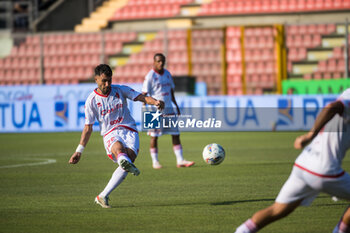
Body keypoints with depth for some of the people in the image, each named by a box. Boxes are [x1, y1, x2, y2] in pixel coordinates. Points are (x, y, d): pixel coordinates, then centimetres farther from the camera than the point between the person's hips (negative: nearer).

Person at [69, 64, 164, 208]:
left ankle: (103, 197, -20)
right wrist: (79, 151, 6)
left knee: (128, 157, -25)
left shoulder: (120, 90, 8)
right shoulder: (91, 101, 5)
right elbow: (88, 128, 9)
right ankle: (126, 163, -76)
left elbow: (142, 98, 4)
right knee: (118, 148, -37)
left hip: (129, 131, 1)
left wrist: (156, 102, -19)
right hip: (110, 134, -1)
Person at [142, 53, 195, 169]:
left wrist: (176, 105, 21)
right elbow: (144, 94, -8)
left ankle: (180, 160, 1)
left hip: (168, 109, 6)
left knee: (175, 134, 0)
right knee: (154, 136, 0)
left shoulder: (167, 74, 12)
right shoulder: (150, 76, -7)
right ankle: (155, 161, 9)